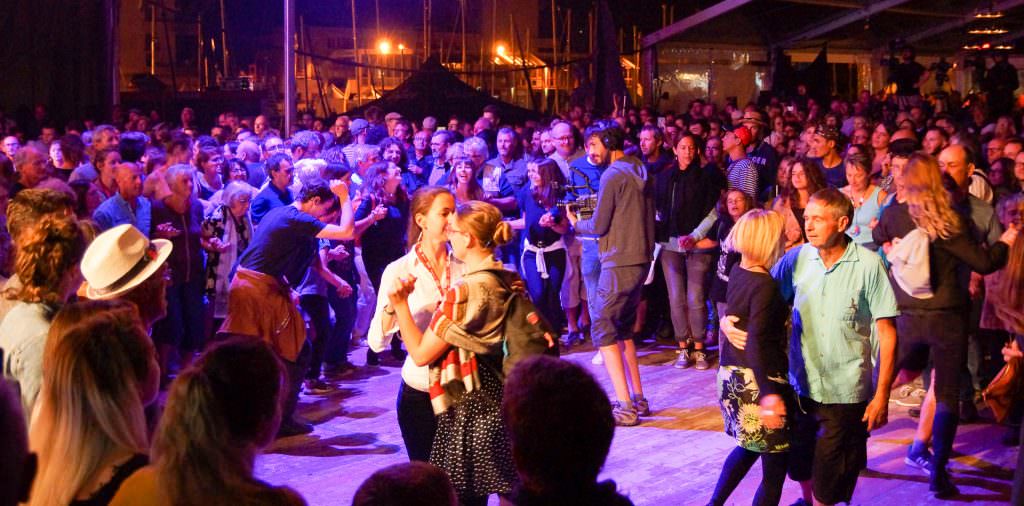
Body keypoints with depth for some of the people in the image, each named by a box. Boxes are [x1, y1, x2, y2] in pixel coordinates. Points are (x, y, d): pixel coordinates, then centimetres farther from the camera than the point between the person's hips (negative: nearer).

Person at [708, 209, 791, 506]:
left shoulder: (737, 272, 4)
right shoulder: (765, 286, -20)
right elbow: (757, 343, -29)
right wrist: (769, 393, -37)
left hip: (732, 377, 9)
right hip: (757, 382, -9)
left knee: (749, 447, 29)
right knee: (776, 465, 2)